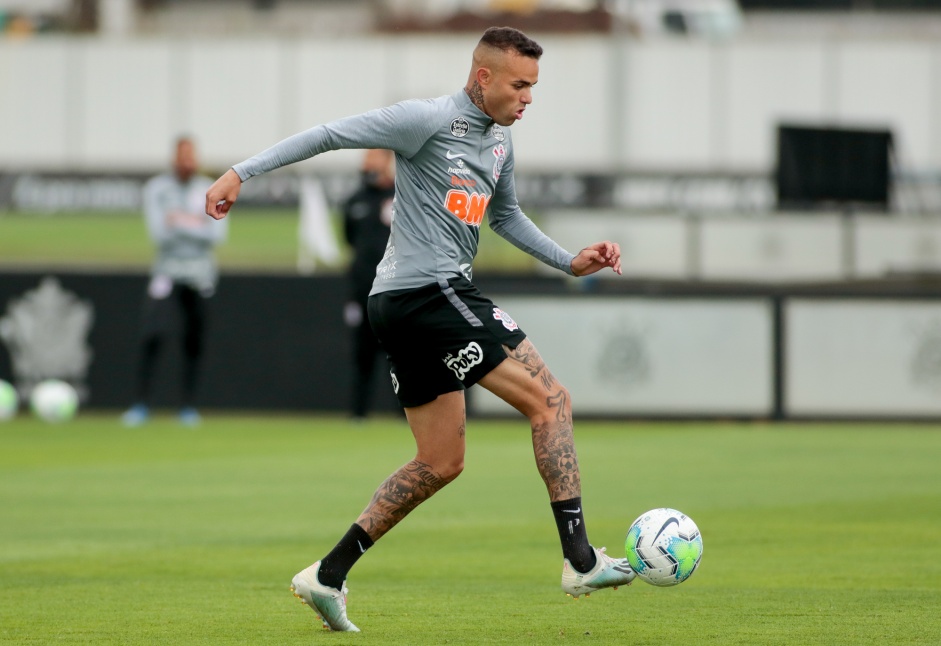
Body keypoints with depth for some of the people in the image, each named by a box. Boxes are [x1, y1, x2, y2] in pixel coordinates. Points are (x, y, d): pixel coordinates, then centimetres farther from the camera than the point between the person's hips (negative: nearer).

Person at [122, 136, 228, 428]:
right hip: (167, 270, -2)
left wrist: (180, 221, -11)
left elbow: (218, 233, -6)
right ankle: (141, 405, -11)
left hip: (201, 273, 2)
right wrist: (196, 224, -10)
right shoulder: (156, 189, 0)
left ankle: (188, 407, 11)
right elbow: (159, 233, -11)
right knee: (153, 335, -16)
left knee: (194, 339, 1)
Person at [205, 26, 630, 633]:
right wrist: (242, 173, -11)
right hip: (430, 291, -10)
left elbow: (506, 215, 33)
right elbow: (331, 134, -9)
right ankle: (580, 559, -11)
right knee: (551, 401, -9)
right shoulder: (430, 119, -10)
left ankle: (328, 576, 12)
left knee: (440, 463, 13)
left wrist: (570, 261, 22)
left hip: (406, 308, 10)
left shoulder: (499, 139, 17)